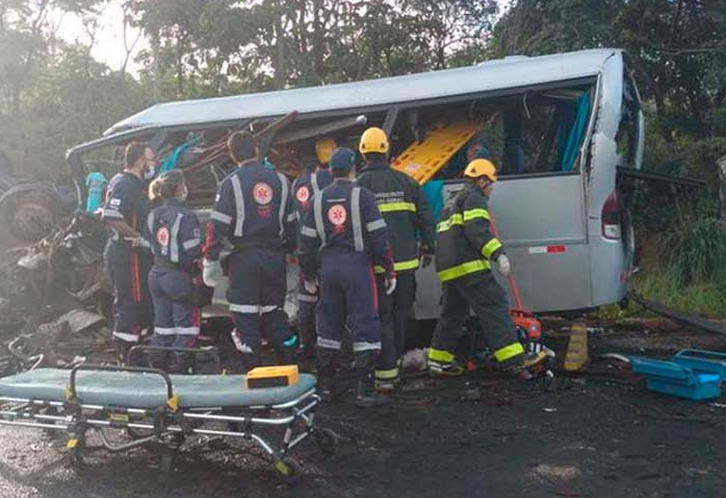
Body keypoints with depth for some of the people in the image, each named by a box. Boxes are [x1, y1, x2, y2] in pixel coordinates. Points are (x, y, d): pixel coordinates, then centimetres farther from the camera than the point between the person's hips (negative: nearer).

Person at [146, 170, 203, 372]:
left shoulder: (153, 215, 6)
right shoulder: (186, 216, -16)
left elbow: (148, 246, 11)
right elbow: (193, 252, -19)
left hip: (156, 275, 7)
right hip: (179, 277, -7)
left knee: (162, 325, 16)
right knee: (186, 325, 3)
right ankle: (178, 364, 4)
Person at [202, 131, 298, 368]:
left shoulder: (232, 182, -5)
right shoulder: (280, 180, 7)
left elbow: (218, 224, -10)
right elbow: (291, 221, 12)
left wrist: (210, 259, -6)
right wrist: (288, 249, 23)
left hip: (245, 257, -4)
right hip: (275, 257, 4)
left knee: (245, 316, 3)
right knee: (275, 313, 14)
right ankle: (289, 367, 18)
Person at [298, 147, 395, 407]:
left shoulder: (319, 199, 9)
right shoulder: (362, 196, -4)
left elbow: (307, 241, 11)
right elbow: (378, 237, -8)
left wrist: (308, 274, 20)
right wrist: (389, 270, -2)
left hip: (328, 267, 5)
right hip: (358, 266, -5)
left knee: (328, 326, 14)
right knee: (365, 327, 0)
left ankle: (325, 385, 21)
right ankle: (365, 390, 0)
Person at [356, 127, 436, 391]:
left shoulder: (359, 185, -5)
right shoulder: (406, 181, 7)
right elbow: (426, 217, 7)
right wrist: (427, 249, 17)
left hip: (376, 263, -3)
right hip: (405, 261, 4)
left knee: (382, 318, 2)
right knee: (400, 315, 16)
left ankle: (386, 373, 2)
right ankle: (394, 363, 27)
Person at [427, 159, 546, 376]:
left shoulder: (452, 202, 28)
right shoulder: (474, 198, -2)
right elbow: (477, 231, -19)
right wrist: (498, 254, -25)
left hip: (448, 267, 10)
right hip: (468, 266, -10)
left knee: (453, 312, 15)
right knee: (495, 306, -12)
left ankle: (439, 360, 18)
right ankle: (514, 359, -16)